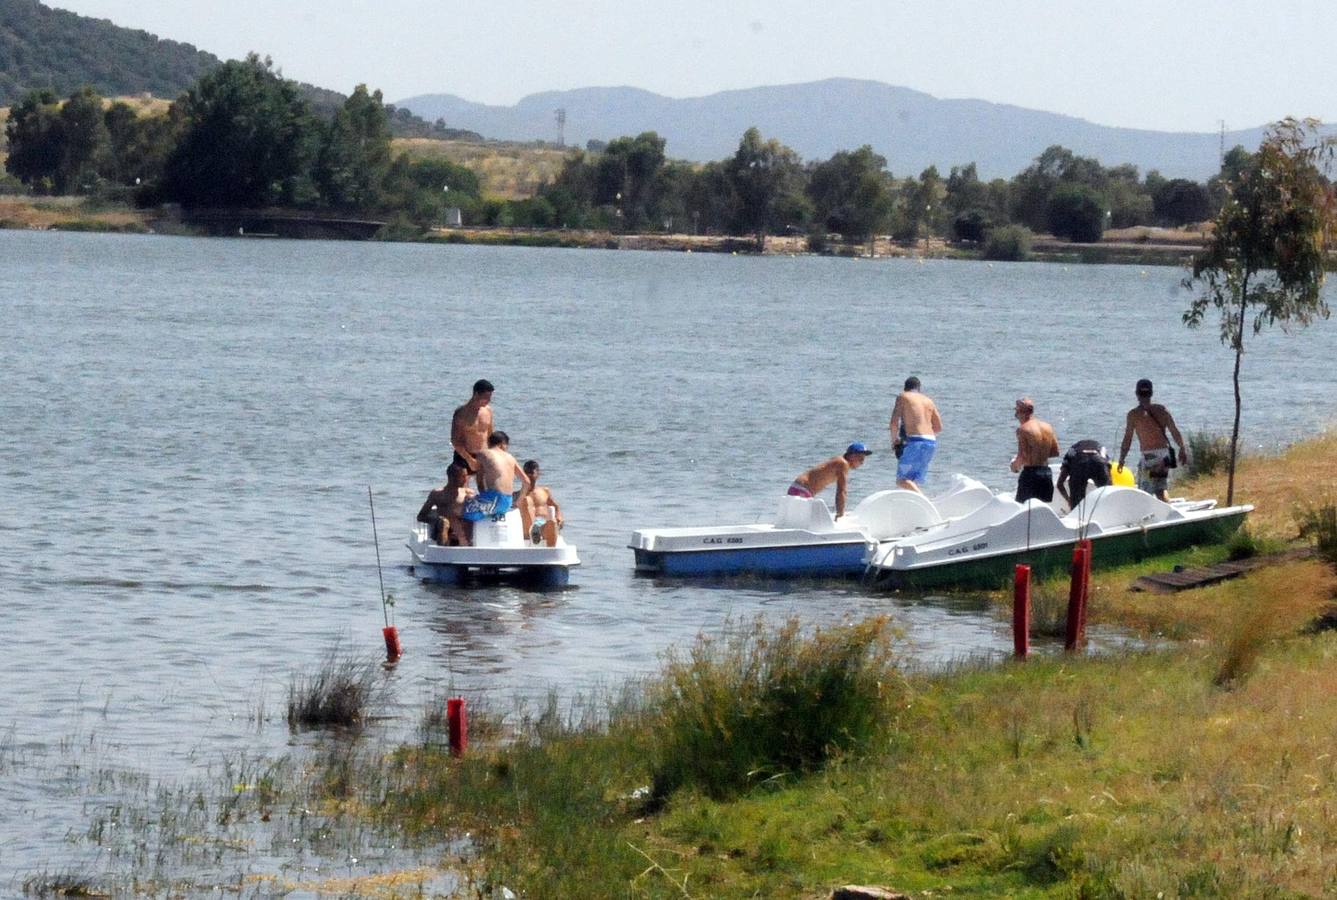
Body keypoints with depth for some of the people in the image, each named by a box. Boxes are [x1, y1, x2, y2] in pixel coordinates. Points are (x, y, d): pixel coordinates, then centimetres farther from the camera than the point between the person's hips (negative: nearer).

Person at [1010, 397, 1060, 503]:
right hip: (1047, 472, 6)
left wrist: (1015, 465, 3)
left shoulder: (1022, 429, -11)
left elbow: (1022, 456, -16)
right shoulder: (1048, 427, 8)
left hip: (1030, 472, -6)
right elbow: (1055, 452, 12)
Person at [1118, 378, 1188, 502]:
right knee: (1161, 490, 15)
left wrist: (1121, 460, 1)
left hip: (1149, 455, -5)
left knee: (1144, 491, -2)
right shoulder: (1162, 410, 7)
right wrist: (1183, 449, 16)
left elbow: (1127, 439, -5)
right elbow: (1175, 432, 7)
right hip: (1165, 453, 5)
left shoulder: (1133, 414, -5)